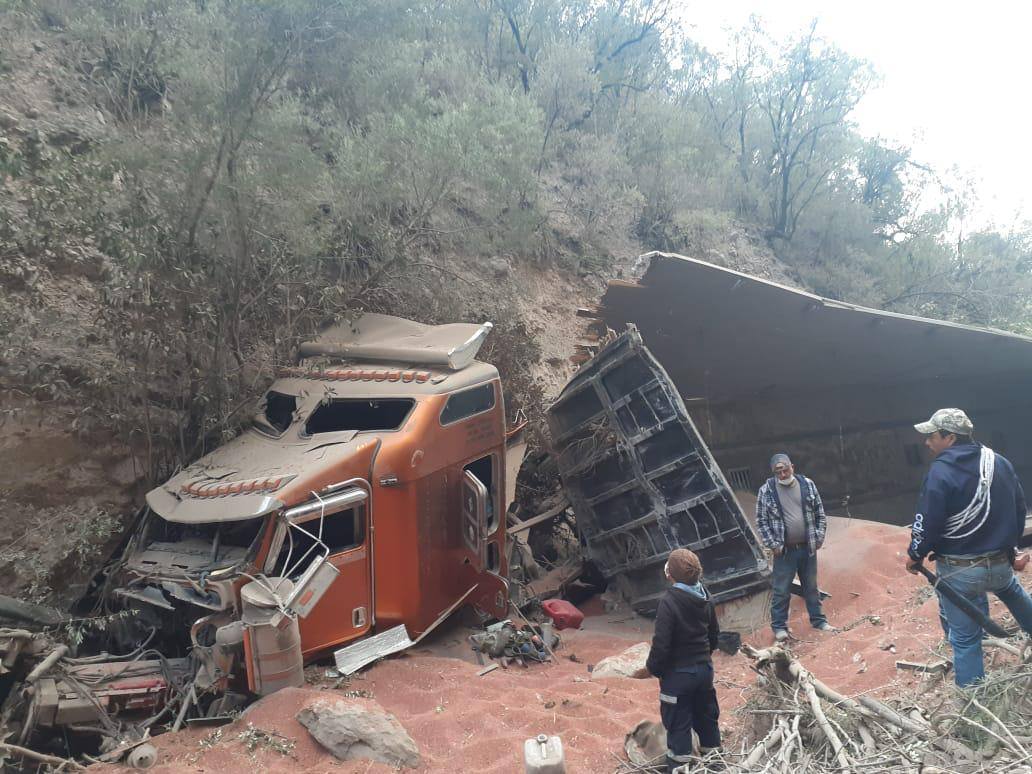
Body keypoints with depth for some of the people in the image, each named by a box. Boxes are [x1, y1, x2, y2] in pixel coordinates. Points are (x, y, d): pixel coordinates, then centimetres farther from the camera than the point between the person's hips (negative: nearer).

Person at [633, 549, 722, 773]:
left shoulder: (669, 601, -24)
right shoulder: (704, 597, -2)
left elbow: (661, 643, -23)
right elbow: (714, 634, 10)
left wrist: (651, 668, -7)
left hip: (678, 673, -7)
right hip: (705, 669, 7)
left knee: (678, 726, 6)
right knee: (707, 719, 22)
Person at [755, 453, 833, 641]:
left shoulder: (807, 485, -1)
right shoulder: (766, 491, -9)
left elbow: (820, 514, 6)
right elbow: (761, 521, -5)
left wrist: (819, 537, 1)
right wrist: (773, 544, -9)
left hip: (808, 548, 3)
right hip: (784, 550, -2)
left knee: (811, 586, 17)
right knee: (781, 590, 4)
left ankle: (818, 620, 33)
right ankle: (779, 626, 17)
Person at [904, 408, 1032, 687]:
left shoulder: (941, 471, -19)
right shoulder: (1000, 462, 2)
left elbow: (928, 522, -19)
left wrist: (915, 555, -3)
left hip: (959, 571, -6)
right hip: (1000, 562, 6)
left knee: (964, 638, 7)